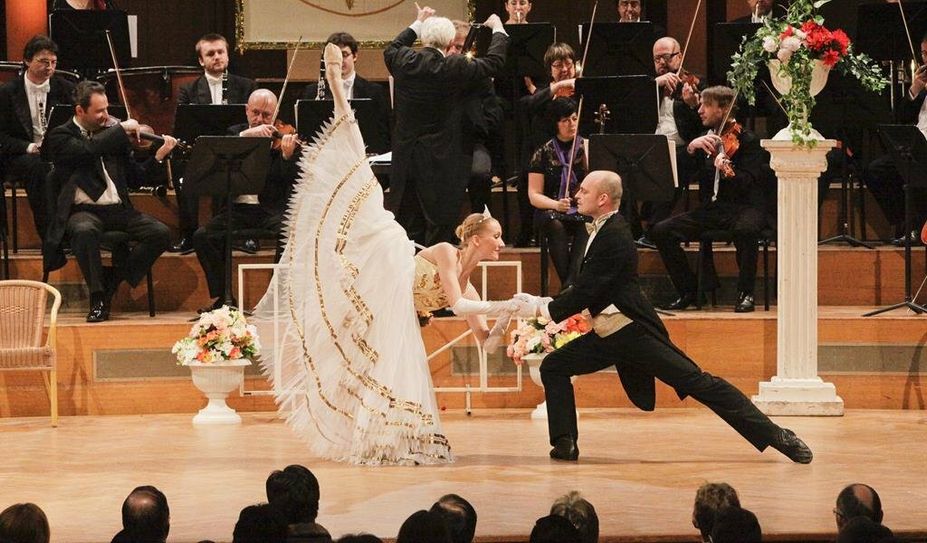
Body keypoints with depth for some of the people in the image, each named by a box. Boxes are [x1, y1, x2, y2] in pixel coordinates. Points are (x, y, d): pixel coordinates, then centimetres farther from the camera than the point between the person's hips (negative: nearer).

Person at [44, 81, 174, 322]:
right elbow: (87, 150, -22)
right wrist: (122, 129, -14)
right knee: (84, 231, -39)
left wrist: (158, 156, 1)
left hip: (118, 210, 5)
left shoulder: (112, 136, 15)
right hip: (83, 211, -5)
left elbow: (134, 176, 16)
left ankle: (112, 281, -6)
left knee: (161, 233, -18)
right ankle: (98, 297, -23)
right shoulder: (60, 136, 0)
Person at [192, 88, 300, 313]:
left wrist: (287, 155, -26)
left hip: (272, 209, -2)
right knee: (202, 236, -20)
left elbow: (293, 181, -6)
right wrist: (246, 135, -20)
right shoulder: (235, 133, 13)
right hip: (237, 208, 2)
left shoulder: (285, 140, 5)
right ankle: (221, 296, -8)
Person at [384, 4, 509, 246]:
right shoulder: (454, 68, -16)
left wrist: (418, 24, 32)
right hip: (442, 161, -5)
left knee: (409, 229, 10)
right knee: (439, 230, 1)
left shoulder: (403, 61, -4)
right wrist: (498, 29, 12)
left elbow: (391, 49, 21)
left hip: (405, 160, 5)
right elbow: (494, 62, -5)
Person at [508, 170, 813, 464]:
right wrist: (545, 303, 10)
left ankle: (776, 436, -9)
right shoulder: (604, 230, 13)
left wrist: (542, 310, -11)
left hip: (635, 332, -10)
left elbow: (586, 293, -20)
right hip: (610, 336, 10)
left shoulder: (613, 236, -18)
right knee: (553, 367, 3)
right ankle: (565, 444, 4)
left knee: (699, 384, -10)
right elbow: (585, 290, 20)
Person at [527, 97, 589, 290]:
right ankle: (569, 284, -38)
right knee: (556, 227, -36)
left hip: (585, 211, 0)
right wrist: (556, 204, -17)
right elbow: (534, 196, 2)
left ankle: (570, 286, -44)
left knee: (588, 226, -35)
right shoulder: (544, 153, 7)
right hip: (552, 212, 0)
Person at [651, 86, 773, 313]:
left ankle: (745, 292, -22)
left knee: (745, 229, -41)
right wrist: (691, 148, -12)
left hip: (745, 207, -6)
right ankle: (688, 291, -1)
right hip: (711, 209, 6)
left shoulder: (748, 140, -4)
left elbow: (749, 183, -18)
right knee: (660, 231, -13)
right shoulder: (705, 139, 14)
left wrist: (727, 172, -38)